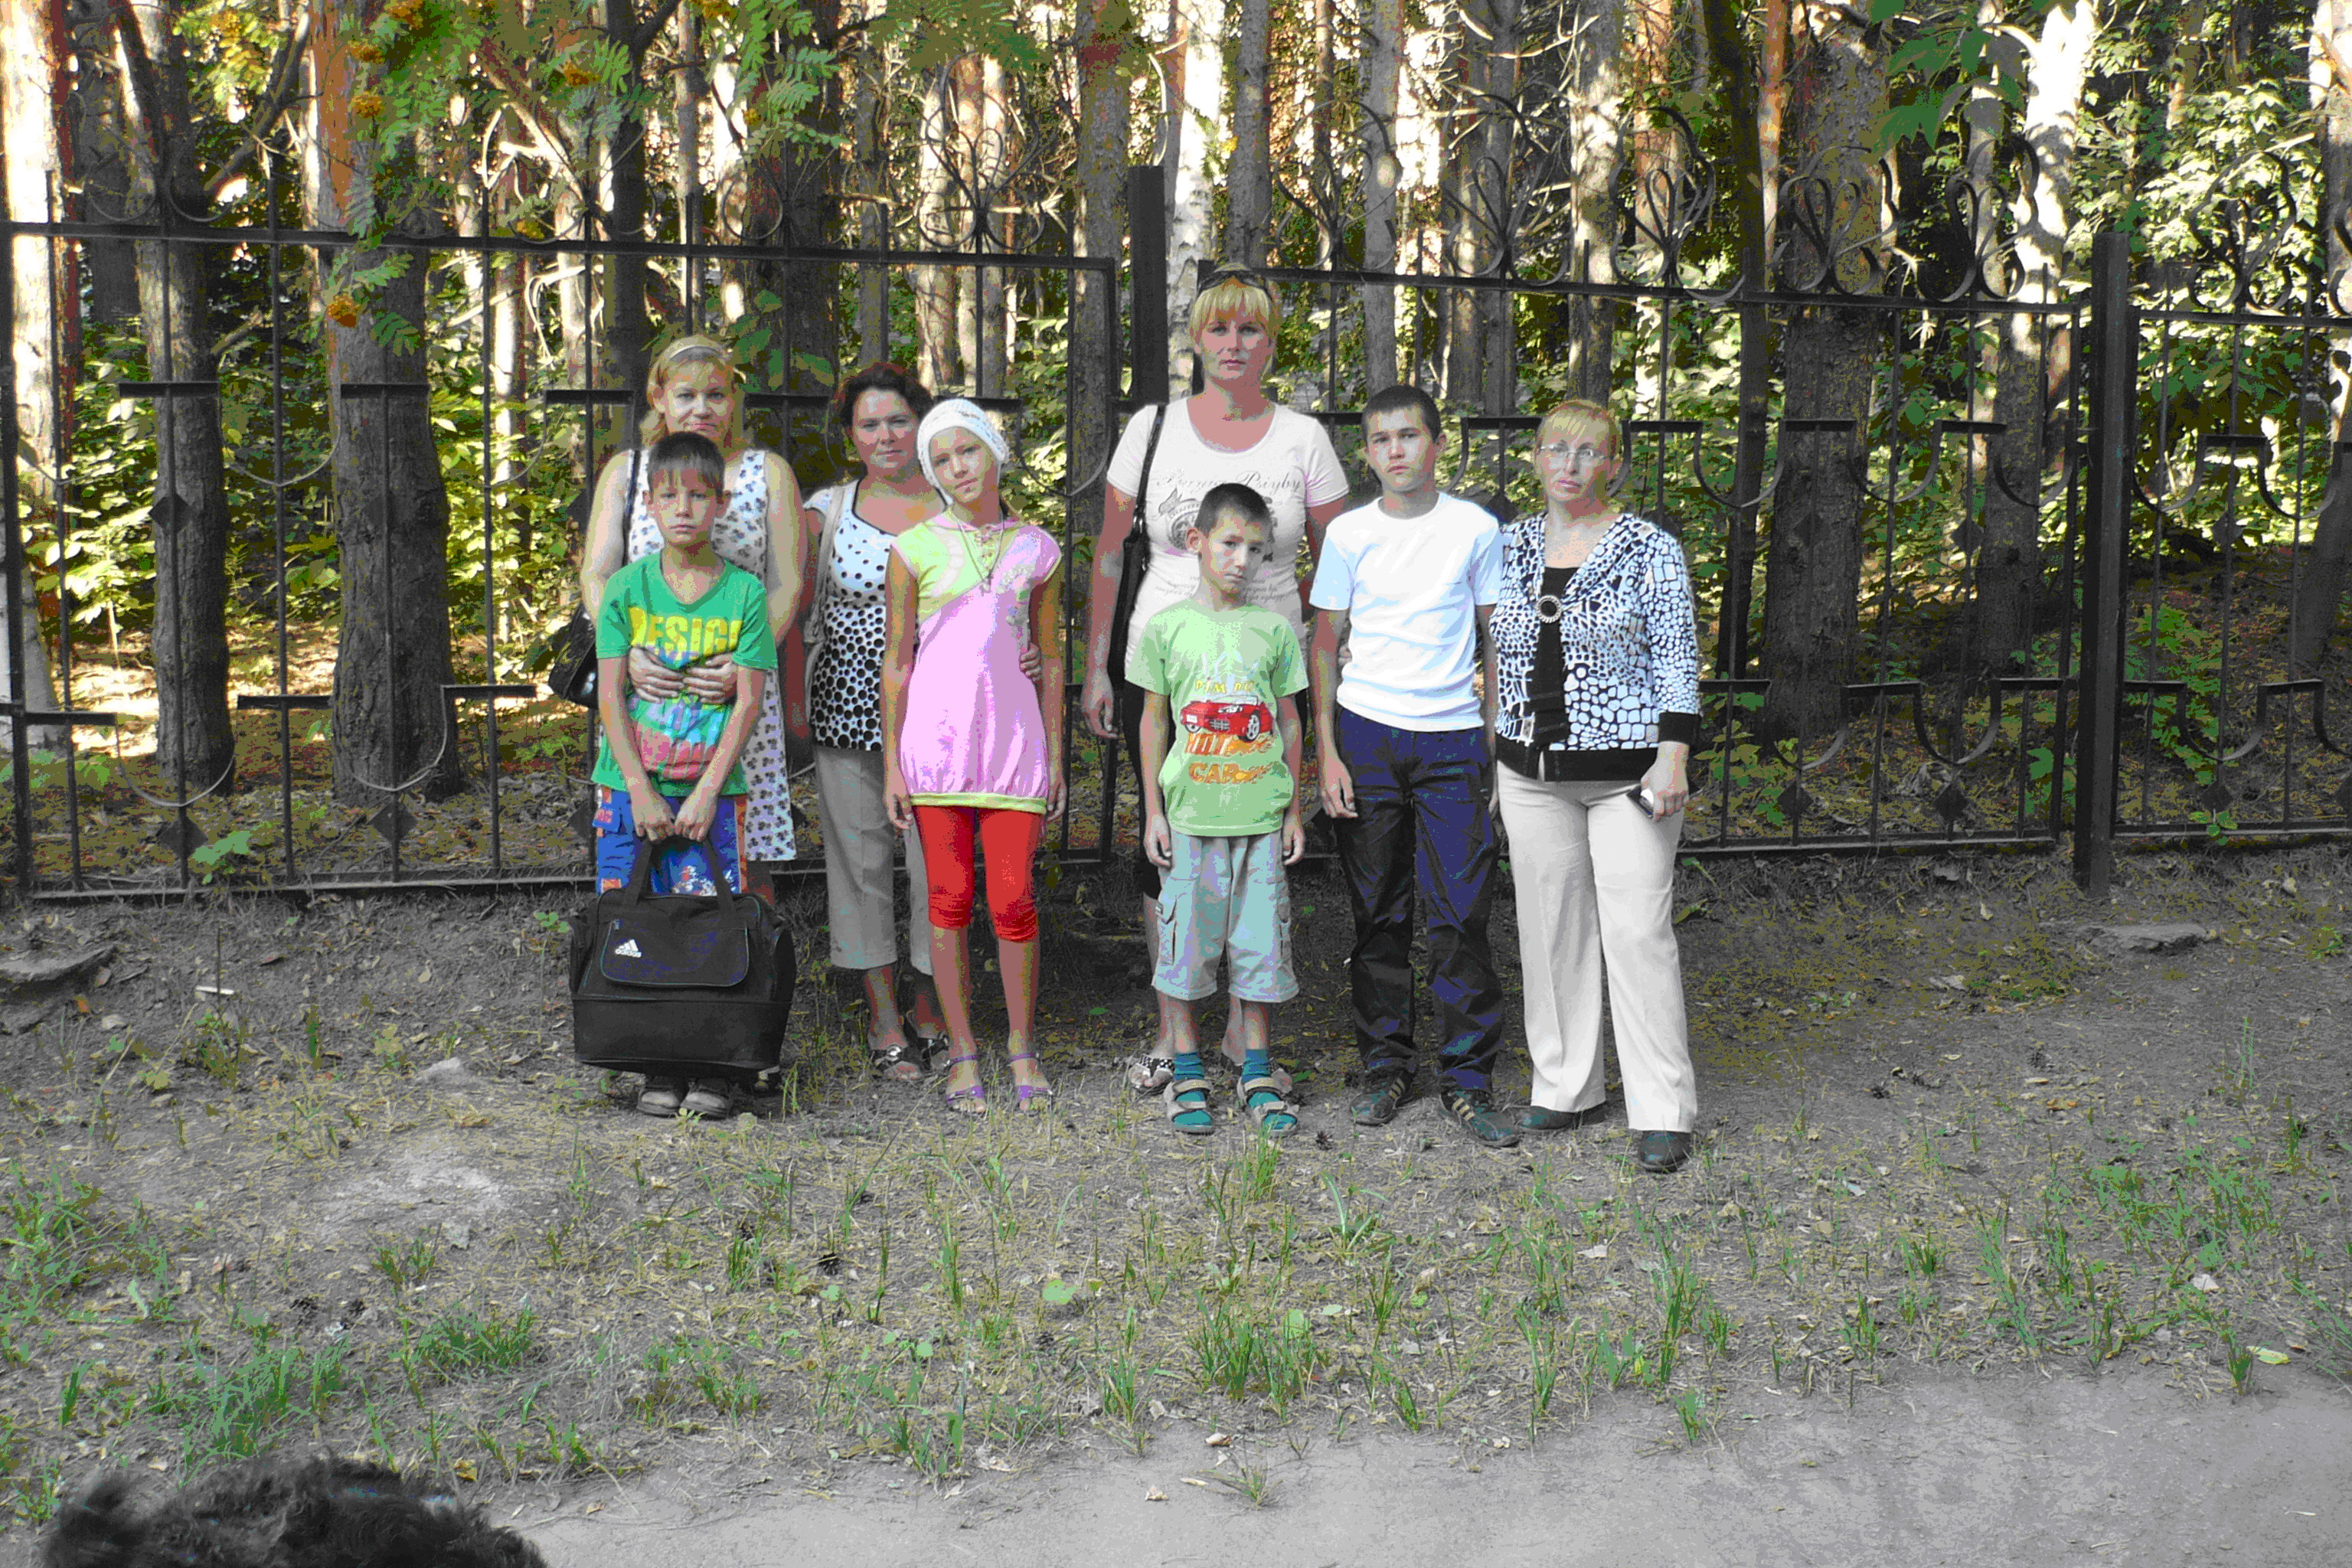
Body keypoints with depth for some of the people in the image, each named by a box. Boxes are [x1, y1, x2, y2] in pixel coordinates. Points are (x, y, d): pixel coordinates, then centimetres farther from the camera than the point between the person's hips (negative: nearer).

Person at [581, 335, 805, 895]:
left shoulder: (768, 473, 9)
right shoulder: (625, 471, 13)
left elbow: (786, 584, 3)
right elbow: (596, 576, 7)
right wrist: (627, 651, -12)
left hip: (738, 686, -1)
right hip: (644, 684, 1)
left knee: (744, 855, -3)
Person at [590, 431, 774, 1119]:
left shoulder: (744, 592, 0)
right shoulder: (626, 587, 3)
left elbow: (748, 701, -3)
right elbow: (610, 696, 0)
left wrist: (707, 792, -11)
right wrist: (641, 791, -9)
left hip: (712, 790, -1)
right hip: (631, 787, 1)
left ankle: (713, 1069, 7)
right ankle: (659, 1068, 11)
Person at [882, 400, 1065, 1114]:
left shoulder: (1037, 551, 6)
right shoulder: (914, 549, 1)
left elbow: (1050, 660, 11)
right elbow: (897, 662, 3)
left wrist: (1055, 757, 8)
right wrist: (892, 763, 0)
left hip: (1013, 731, 1)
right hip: (936, 733, -1)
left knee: (1013, 899, -2)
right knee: (950, 898, 4)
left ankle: (1022, 1045, 15)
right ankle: (962, 1051, 15)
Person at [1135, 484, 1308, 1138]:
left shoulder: (1274, 629, 5)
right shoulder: (1167, 627, 2)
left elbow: (1288, 721, 10)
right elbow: (1154, 723, 5)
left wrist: (1294, 810, 8)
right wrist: (1152, 810, 2)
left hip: (1261, 814, 1)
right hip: (1190, 814, -1)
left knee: (1258, 942, 6)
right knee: (1184, 942, 4)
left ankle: (1257, 1075, 17)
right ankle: (1187, 1076, 15)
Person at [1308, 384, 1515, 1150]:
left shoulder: (1477, 529, 3)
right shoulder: (1349, 534, 4)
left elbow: (1494, 638, 10)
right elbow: (1325, 645, 7)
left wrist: (1496, 740, 5)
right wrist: (1327, 752, 0)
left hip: (1453, 740, -1)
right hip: (1367, 735, 1)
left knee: (1460, 914, -4)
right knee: (1378, 913, 7)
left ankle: (1468, 1081, 6)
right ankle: (1385, 1066, 19)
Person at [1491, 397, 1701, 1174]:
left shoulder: (1651, 548, -4)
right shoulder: (1513, 547, 9)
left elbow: (1679, 659, -5)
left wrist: (1673, 758, -14)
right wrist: (1496, 757, 14)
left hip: (1628, 769, -4)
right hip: (1533, 773, 5)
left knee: (1639, 930, -5)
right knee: (1551, 926, 8)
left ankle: (1662, 1111, 3)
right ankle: (1564, 1087, 21)